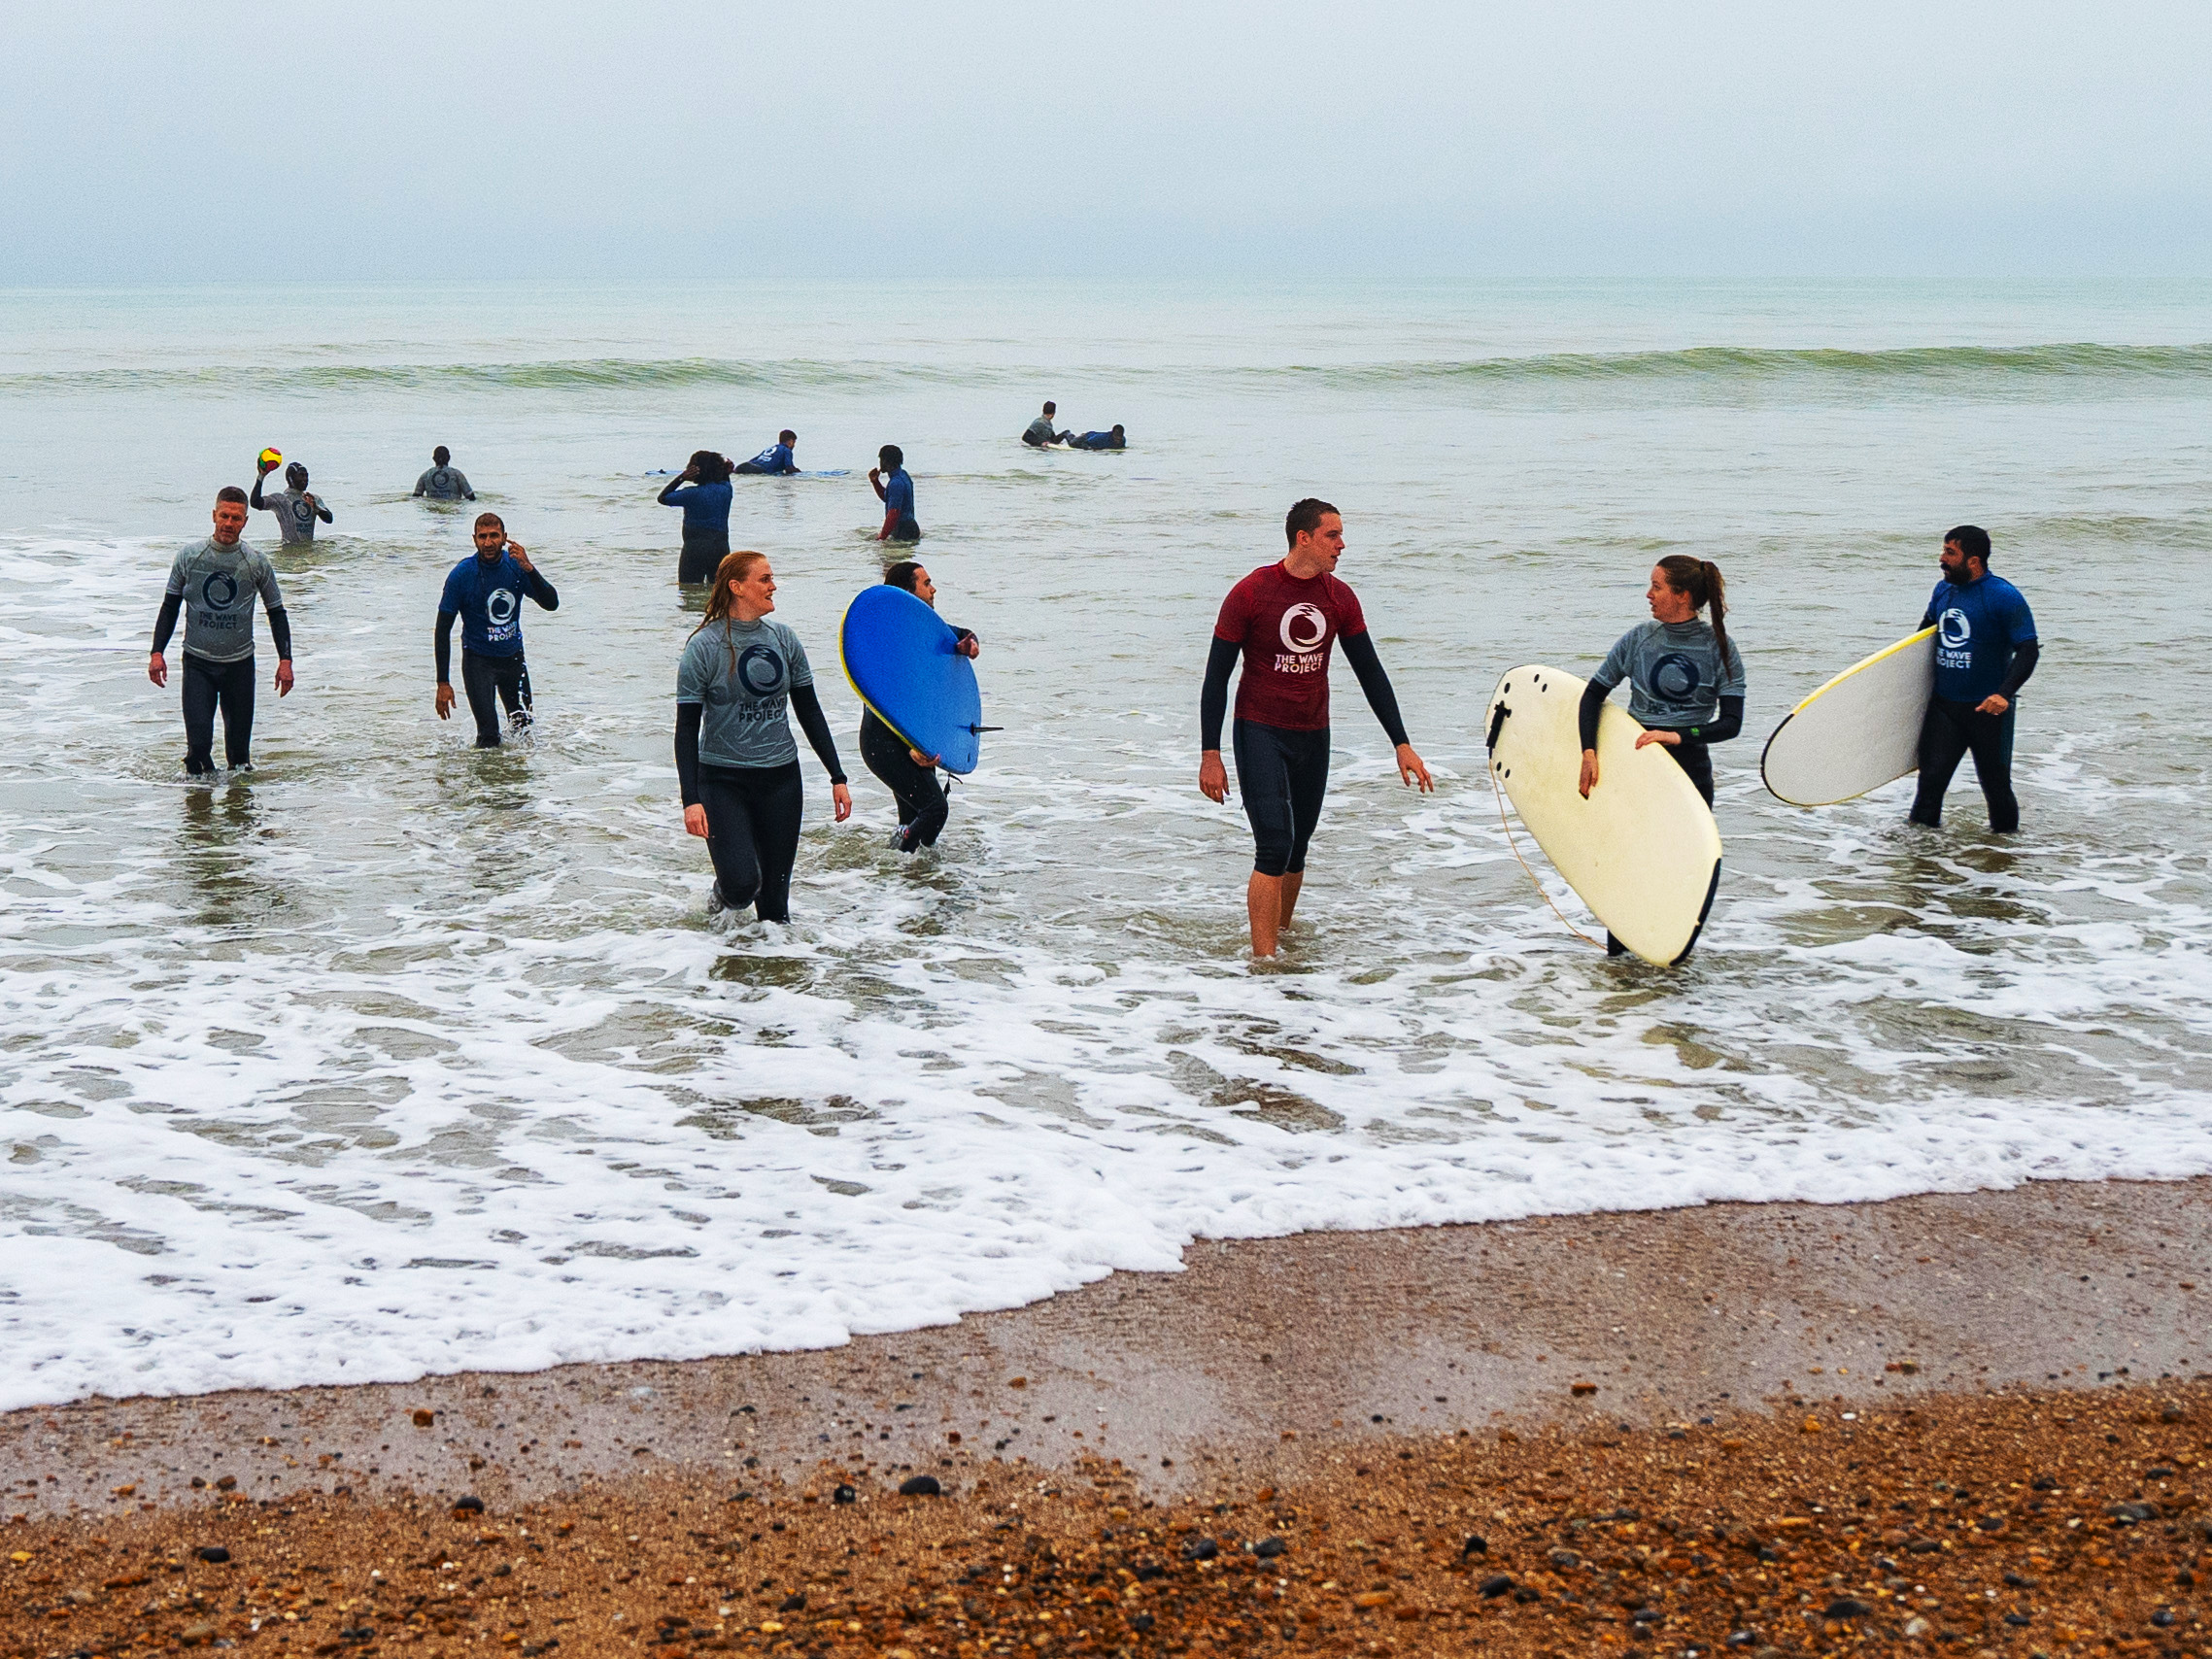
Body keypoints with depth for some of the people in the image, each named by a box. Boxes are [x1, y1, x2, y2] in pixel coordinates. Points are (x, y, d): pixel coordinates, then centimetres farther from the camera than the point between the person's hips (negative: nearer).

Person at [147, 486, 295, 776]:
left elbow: (276, 613, 8)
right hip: (198, 662, 0)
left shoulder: (256, 564, -1)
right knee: (198, 740, -9)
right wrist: (157, 653, 0)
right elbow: (170, 607, 9)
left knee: (239, 738, 6)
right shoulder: (189, 558, 0)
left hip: (239, 662, 1)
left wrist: (285, 660, -1)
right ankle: (199, 777, 14)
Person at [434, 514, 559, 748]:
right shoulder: (461, 575, -16)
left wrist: (528, 568, -32)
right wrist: (443, 683, -15)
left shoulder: (516, 565, -8)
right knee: (489, 737, -13)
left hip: (513, 656, 4)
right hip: (478, 659, -4)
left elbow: (551, 604, -17)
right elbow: (443, 630, -12)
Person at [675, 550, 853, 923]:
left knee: (775, 896, 4)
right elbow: (687, 728, -8)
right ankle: (725, 893, 15)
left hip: (781, 778, 4)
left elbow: (810, 712, 14)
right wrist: (691, 800, -17)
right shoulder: (704, 647, -8)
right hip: (723, 780, -4)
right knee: (743, 884, -19)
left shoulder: (784, 640, 6)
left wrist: (837, 777, 10)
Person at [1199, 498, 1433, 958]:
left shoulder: (1339, 598, 3)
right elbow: (1216, 677, -7)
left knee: (1296, 853, 11)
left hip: (1313, 737, 5)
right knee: (1274, 847, -16)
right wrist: (1210, 755, -11)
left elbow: (1370, 672, 9)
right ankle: (1263, 960, -15)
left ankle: (1281, 937, 29)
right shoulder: (1250, 593, -11)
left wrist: (1401, 743, 5)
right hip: (1260, 733, -5)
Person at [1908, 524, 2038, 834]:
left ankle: (2006, 837, 26)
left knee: (1995, 782, 7)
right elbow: (1927, 628, 27)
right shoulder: (1943, 590, 6)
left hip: (1987, 708, -5)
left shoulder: (2003, 596, -14)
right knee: (1931, 776, -4)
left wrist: (2004, 694, -29)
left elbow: (2028, 650, -17)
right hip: (1944, 704, 5)